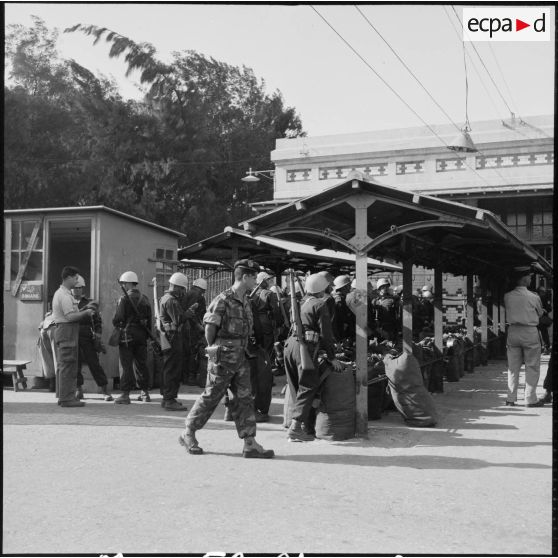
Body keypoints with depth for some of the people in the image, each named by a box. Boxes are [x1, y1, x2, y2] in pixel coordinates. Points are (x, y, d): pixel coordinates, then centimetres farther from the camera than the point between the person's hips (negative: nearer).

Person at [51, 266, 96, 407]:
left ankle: (62, 396, 21)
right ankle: (67, 397, -8)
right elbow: (70, 316, -22)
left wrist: (82, 311, 14)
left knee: (62, 365, 14)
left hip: (60, 330, 11)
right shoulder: (65, 295, -15)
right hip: (67, 331, -11)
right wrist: (86, 312, -10)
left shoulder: (59, 293, 19)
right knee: (68, 365, -9)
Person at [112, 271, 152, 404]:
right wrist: (147, 334, 16)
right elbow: (149, 319, 11)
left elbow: (118, 318, -14)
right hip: (141, 335, 6)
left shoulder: (124, 298, -10)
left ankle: (125, 394, -2)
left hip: (127, 334, -6)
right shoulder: (144, 298, 10)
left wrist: (116, 324, 8)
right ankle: (145, 392, 18)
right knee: (141, 364, 13)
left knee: (127, 365, -3)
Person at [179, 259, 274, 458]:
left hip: (240, 358, 8)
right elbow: (209, 329, -11)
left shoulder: (245, 301, 11)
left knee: (244, 399, 4)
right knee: (210, 397, 2)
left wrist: (241, 351, 15)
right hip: (223, 359, -8)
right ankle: (188, 434, 18)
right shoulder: (223, 300, -15)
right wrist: (214, 351, -3)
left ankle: (250, 444, 6)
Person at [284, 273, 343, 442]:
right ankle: (295, 427, -12)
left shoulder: (302, 302, 20)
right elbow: (325, 333, -5)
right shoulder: (320, 304, -1)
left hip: (291, 343, 8)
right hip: (305, 346, -8)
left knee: (297, 388, 12)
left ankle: (306, 425, 17)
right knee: (308, 387, -4)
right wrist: (332, 357, 0)